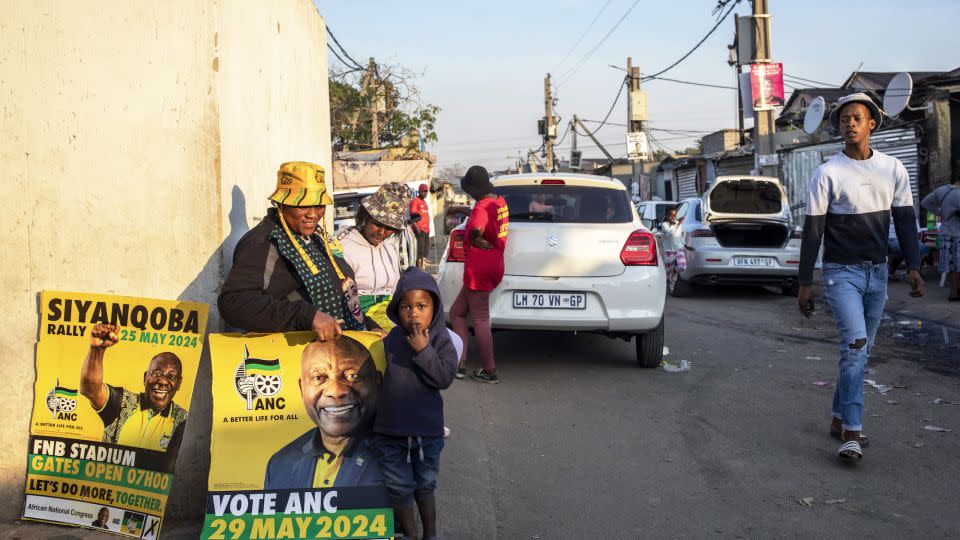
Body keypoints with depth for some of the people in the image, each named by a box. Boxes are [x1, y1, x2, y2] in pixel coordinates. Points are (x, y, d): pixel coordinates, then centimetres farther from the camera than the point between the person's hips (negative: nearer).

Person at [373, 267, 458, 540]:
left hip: (427, 431, -2)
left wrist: (423, 351, -25)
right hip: (390, 430, 2)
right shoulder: (391, 340, -1)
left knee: (425, 486, 18)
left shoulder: (440, 340, -8)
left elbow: (445, 377, -20)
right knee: (399, 489, 11)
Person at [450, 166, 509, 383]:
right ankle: (459, 363, 15)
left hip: (479, 267, -10)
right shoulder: (500, 201, 9)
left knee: (480, 319, -2)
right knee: (457, 312, 15)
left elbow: (476, 231, -31)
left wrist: (476, 241, -11)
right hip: (495, 265, 10)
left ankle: (490, 371, 4)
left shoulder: (482, 207, -18)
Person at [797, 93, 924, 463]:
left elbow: (905, 221, 8)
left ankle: (839, 419, 23)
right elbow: (812, 230, -4)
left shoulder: (893, 169, 6)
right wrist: (805, 283, -5)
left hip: (877, 272, 5)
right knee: (855, 343, -18)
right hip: (841, 272, -4)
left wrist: (913, 267, -5)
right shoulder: (828, 173, -5)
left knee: (860, 349, 10)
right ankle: (852, 432, -16)